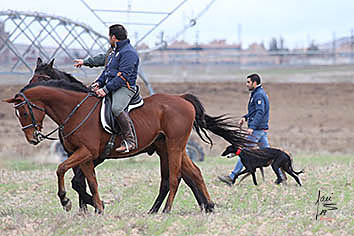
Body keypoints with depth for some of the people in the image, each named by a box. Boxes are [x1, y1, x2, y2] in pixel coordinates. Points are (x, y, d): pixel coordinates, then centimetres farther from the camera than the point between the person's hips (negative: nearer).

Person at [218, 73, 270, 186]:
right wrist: (245, 117, 12)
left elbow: (260, 112, -25)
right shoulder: (259, 93, 18)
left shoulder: (259, 95, -14)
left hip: (257, 129, -10)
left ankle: (232, 177, -8)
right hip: (263, 129, 10)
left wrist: (252, 127, -31)